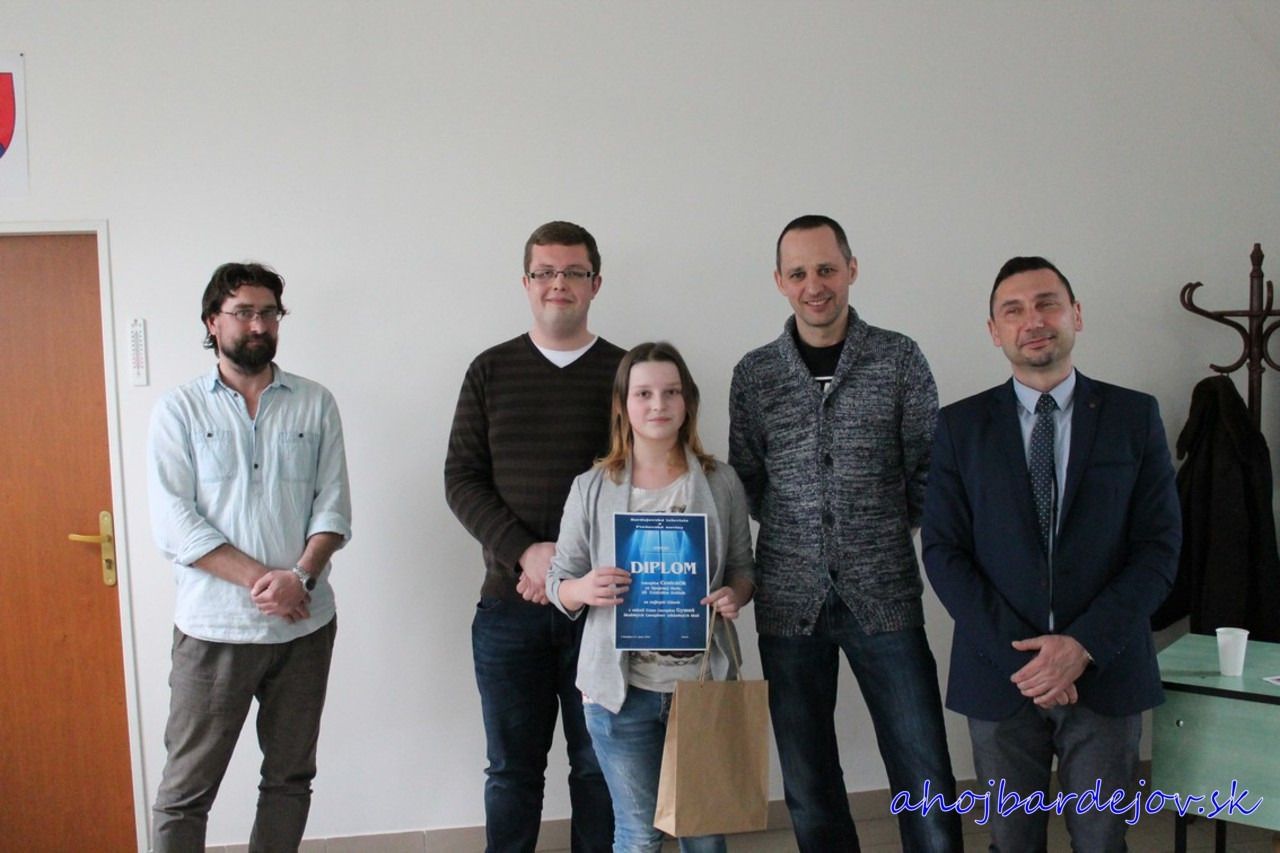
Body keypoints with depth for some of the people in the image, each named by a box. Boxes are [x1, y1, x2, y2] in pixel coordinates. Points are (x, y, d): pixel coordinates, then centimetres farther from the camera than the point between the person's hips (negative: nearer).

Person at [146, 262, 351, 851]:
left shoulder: (315, 404, 7)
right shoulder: (179, 410, 2)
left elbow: (334, 506, 2)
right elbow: (173, 523, -7)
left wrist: (301, 577, -15)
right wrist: (262, 579, -16)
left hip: (305, 625, 2)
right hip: (213, 628, -2)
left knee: (290, 778, 13)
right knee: (186, 791, 3)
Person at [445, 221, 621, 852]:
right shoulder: (490, 371, 8)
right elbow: (461, 478, 4)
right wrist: (526, 553, -11)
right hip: (510, 604, 1)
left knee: (599, 766, 9)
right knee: (512, 770, 11)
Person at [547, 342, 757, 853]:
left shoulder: (721, 483, 3)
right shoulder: (592, 488, -1)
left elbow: (743, 566, 11)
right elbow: (558, 582, 3)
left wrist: (736, 594, -11)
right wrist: (582, 590, -19)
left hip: (705, 681, 1)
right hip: (622, 687, -1)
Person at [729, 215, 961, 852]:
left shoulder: (900, 360, 1)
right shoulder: (754, 374, 5)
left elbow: (928, 471, 4)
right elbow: (746, 482, 10)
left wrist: (888, 536, -1)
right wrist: (797, 531, 1)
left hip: (884, 596, -1)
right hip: (789, 601, 2)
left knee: (925, 783, 2)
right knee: (808, 787, 10)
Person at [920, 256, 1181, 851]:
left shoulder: (1135, 417, 2)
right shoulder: (960, 426, 2)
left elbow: (1159, 548, -1)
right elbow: (943, 551, -3)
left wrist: (1083, 644, -13)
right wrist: (1019, 652, -12)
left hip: (1107, 669, 0)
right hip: (998, 675, 0)